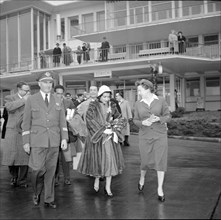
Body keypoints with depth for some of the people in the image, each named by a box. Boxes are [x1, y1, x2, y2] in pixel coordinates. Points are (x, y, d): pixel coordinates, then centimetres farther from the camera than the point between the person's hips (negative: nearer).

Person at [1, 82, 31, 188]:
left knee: (24, 158, -1)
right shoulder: (10, 98, 6)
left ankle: (22, 181, 14)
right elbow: (9, 107, -17)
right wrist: (23, 100, -14)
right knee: (11, 156, 4)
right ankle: (14, 177, 29)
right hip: (12, 131, -1)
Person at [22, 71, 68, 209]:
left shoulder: (57, 101, 12)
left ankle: (49, 200, 18)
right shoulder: (31, 100, 5)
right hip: (37, 141, -2)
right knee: (38, 169, -7)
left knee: (51, 171, 5)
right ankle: (37, 192, 22)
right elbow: (26, 122, 3)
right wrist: (26, 142, -1)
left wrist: (64, 138, 0)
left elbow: (62, 121, 10)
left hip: (54, 141, 2)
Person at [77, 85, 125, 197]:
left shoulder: (112, 105, 4)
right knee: (98, 160, 6)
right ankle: (97, 179, 33)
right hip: (97, 136, -3)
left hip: (110, 137, 3)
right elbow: (90, 120, -17)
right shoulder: (93, 106, -8)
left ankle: (108, 187, 9)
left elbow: (119, 118, 12)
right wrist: (103, 129, -20)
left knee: (110, 160, 0)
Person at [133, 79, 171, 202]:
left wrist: (158, 119, -20)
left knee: (161, 161, -1)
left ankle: (160, 188, 13)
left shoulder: (161, 101, -2)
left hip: (160, 135, -1)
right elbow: (135, 120, 5)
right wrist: (142, 123, -16)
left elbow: (168, 116, -1)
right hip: (145, 136, 1)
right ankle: (142, 178, 40)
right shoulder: (138, 104, 3)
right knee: (145, 161, 8)